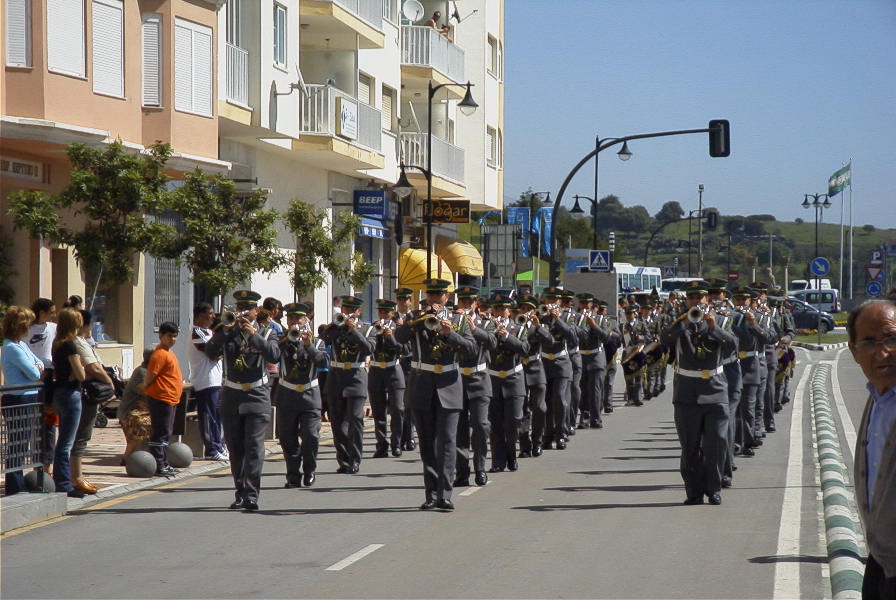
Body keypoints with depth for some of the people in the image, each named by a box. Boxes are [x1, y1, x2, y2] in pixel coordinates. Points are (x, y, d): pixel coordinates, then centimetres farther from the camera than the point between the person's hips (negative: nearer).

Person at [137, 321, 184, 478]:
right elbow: (150, 376, -16)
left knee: (165, 434, 15)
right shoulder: (160, 354, -16)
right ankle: (158, 467, -6)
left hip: (170, 400, 10)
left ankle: (164, 464, 23)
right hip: (161, 399, -10)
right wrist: (144, 387, -2)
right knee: (160, 433, -7)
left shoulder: (168, 353, 16)